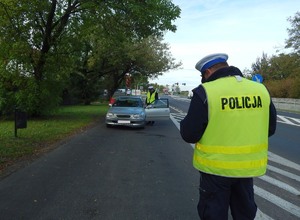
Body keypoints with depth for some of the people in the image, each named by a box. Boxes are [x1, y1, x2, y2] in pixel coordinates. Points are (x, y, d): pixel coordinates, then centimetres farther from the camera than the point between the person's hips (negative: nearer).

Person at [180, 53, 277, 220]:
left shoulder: (205, 92, -17)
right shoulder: (261, 90, -1)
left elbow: (189, 135, -15)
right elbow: (270, 128, 9)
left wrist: (186, 123, 5)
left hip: (215, 166, -4)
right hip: (248, 166, 5)